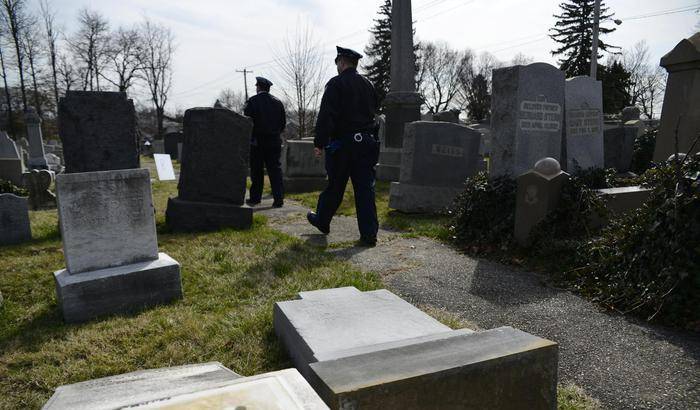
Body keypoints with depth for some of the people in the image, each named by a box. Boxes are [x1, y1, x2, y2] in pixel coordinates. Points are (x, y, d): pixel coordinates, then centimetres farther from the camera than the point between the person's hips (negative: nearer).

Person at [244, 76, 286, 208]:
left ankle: (255, 198, 12)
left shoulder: (252, 102, -6)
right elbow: (283, 123, 8)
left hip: (257, 141, -2)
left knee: (256, 171, 6)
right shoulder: (278, 103, 5)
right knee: (275, 169, 4)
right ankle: (278, 199, 0)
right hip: (274, 141, 3)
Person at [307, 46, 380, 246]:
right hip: (367, 143, 5)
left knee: (335, 186, 10)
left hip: (342, 142, -4)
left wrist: (319, 142, -12)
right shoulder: (368, 85, 13)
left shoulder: (336, 83, -6)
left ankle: (322, 220, 29)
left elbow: (326, 116, -14)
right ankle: (369, 234, 1)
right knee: (365, 188, 3)